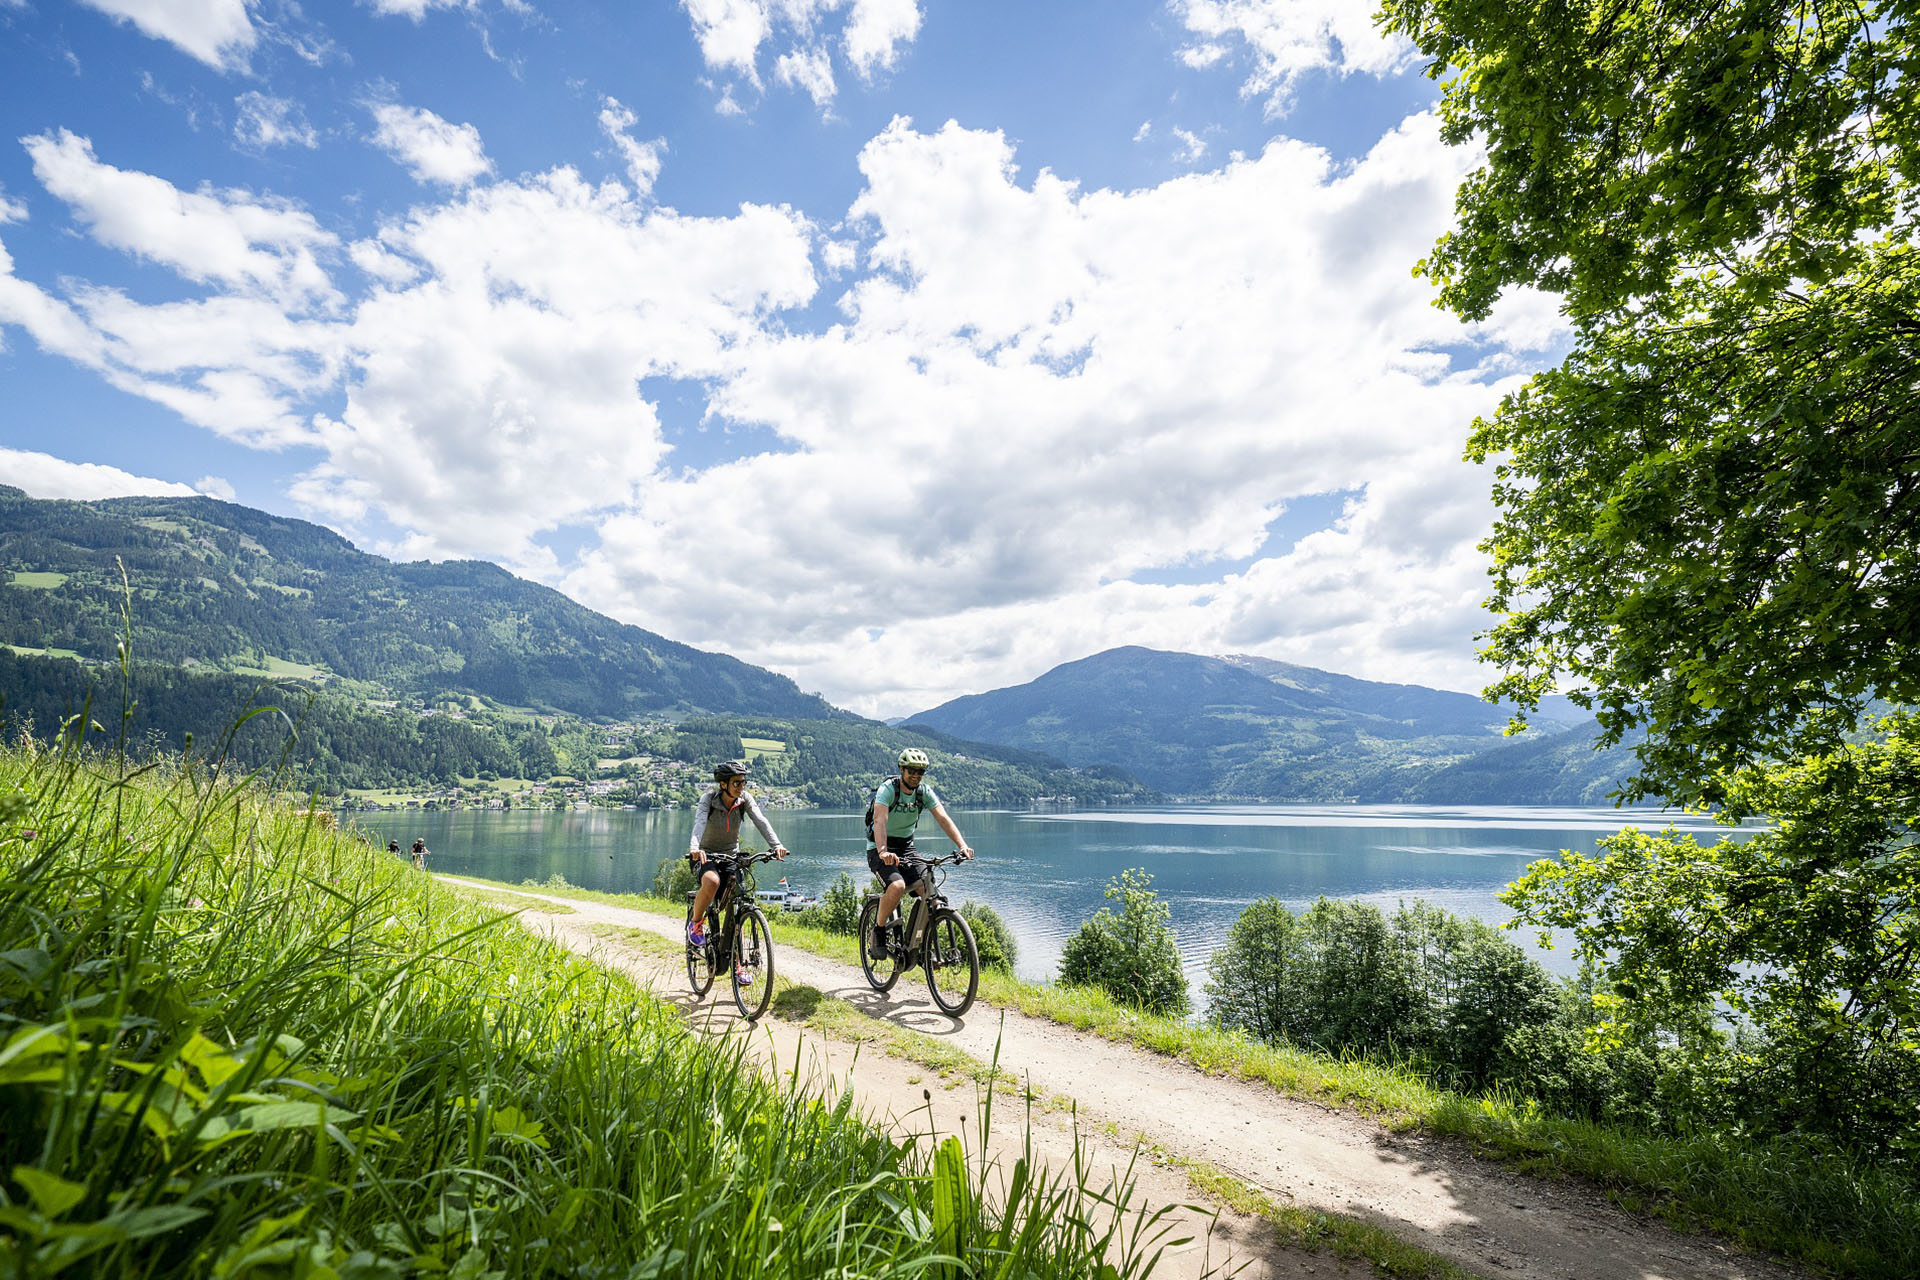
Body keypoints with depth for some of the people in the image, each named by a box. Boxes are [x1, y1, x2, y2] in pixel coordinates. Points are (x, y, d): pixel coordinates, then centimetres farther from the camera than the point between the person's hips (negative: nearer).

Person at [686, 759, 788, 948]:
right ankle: (695, 921, -7)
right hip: (706, 855, -3)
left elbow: (761, 821, -23)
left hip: (731, 855, 3)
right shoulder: (708, 800, -18)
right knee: (711, 883, -35)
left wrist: (776, 845, -40)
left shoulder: (744, 799, -9)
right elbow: (699, 822, -36)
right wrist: (694, 848, -56)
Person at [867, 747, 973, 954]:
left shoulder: (924, 791, -4)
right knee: (897, 886, -31)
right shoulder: (888, 789, -19)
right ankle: (877, 931, -6)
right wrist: (883, 852, -51)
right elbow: (880, 820, -34)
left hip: (906, 848, 5)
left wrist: (962, 845, -30)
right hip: (880, 851, -5)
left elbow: (943, 818, -15)